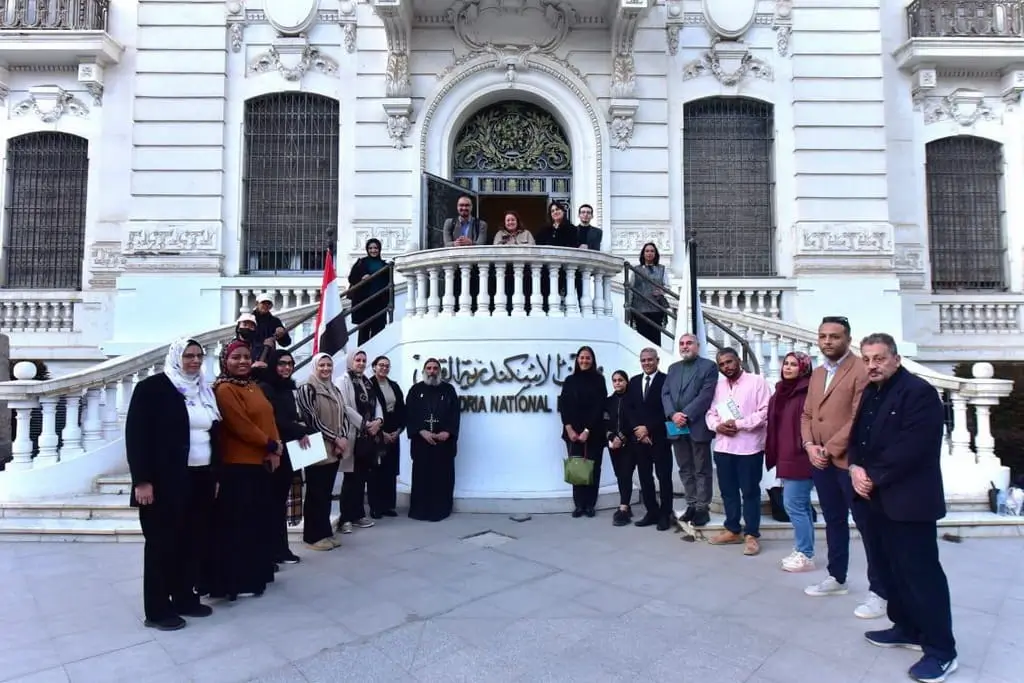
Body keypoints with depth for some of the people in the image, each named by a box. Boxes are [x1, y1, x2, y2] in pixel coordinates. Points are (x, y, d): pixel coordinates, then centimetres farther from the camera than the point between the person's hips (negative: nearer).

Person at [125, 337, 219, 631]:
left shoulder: (205, 392, 12)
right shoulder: (152, 387, -7)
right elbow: (136, 435, -11)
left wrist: (215, 475, 13)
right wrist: (142, 480, -16)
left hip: (200, 479, 6)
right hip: (165, 481, -6)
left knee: (195, 540, 11)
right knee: (163, 543, 3)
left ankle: (186, 598, 25)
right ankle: (157, 610, 15)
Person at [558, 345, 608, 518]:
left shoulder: (598, 380, 2)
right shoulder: (570, 380, 8)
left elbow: (600, 407, -5)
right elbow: (563, 406, 3)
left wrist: (587, 430, -12)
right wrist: (569, 429, -8)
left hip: (593, 432, -1)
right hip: (573, 431, 1)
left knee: (592, 467, 0)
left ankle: (590, 504, 9)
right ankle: (579, 505, 7)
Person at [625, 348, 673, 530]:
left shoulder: (666, 380, -4)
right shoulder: (634, 382, 13)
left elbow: (666, 409, -11)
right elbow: (629, 409, 8)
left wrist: (648, 428, -13)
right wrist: (637, 429, -6)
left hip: (659, 436, -5)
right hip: (638, 437, 5)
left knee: (663, 476, 3)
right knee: (644, 477, 8)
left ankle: (665, 515, 11)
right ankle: (652, 512, 17)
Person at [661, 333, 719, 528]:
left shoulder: (708, 366, 0)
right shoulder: (673, 368, 17)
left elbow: (706, 395, -11)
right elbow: (665, 394, 8)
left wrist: (686, 415, -16)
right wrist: (673, 414, -10)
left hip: (697, 426, -5)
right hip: (677, 427, 5)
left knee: (702, 470, 3)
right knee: (685, 470, 11)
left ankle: (702, 508, 10)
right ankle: (691, 505, 20)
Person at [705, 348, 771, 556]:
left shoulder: (757, 381, -4)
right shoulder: (718, 386, 15)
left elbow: (765, 412, -11)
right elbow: (710, 413, 14)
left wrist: (739, 424, -17)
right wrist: (718, 425, -8)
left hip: (749, 447, -6)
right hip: (723, 446, 6)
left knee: (750, 491, 2)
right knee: (728, 490, 12)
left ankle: (751, 534, 12)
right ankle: (733, 530, 25)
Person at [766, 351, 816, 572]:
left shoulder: (808, 392, -13)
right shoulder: (781, 392, 12)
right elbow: (774, 424, 16)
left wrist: (805, 448, -21)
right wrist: (773, 453, 14)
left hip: (800, 458, -8)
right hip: (786, 457, 8)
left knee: (793, 504, -5)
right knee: (802, 505, 16)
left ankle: (805, 556, 7)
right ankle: (802, 551, 25)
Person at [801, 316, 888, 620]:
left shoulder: (861, 372, -12)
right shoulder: (817, 374, 14)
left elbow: (859, 420, -19)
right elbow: (806, 415, 14)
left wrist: (830, 448, -15)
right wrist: (810, 445, -2)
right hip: (820, 461, 8)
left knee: (867, 525, 1)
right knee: (834, 521, 18)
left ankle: (879, 591, 12)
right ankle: (836, 578, 31)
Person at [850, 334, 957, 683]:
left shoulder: (919, 392, -13)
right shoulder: (869, 394, 14)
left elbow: (910, 448, -21)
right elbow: (856, 437, 15)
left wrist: (874, 478, -16)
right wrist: (855, 468, -4)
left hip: (907, 501, -8)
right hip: (874, 499, 8)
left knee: (921, 573, -1)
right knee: (890, 569, 17)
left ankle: (941, 650, 11)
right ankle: (907, 628, 32)